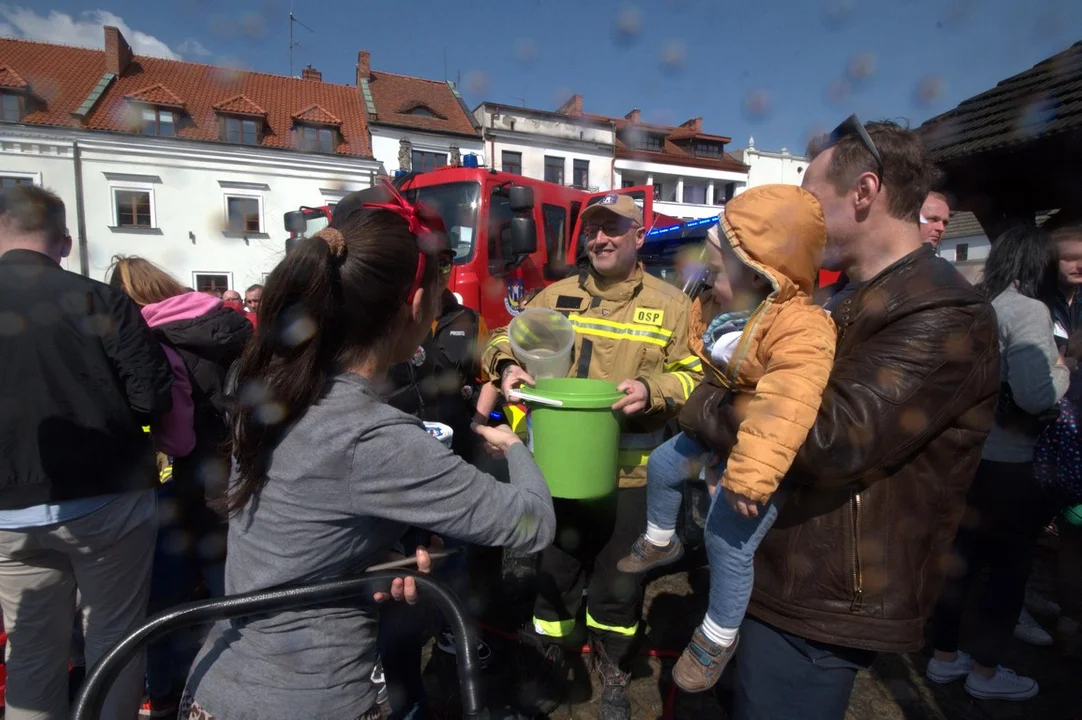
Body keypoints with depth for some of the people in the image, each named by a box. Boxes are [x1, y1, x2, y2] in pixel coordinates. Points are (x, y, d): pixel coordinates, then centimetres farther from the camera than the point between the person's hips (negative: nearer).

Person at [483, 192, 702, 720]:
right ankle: (545, 673, 41)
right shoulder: (555, 296, 7)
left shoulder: (671, 304, 1)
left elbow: (694, 375, -3)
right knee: (552, 576, 17)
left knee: (618, 585, 15)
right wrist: (507, 365, -13)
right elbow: (505, 339, 10)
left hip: (629, 474, -1)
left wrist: (654, 390, -23)